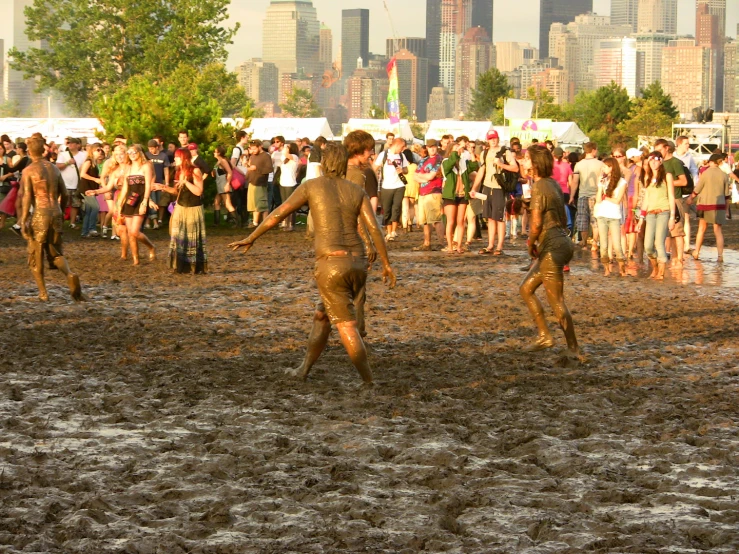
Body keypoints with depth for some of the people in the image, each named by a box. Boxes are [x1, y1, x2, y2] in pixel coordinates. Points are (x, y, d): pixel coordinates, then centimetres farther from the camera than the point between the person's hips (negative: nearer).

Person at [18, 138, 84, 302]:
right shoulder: (54, 169, 11)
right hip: (56, 213, 5)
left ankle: (43, 293, 7)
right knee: (55, 253, 14)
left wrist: (24, 221, -12)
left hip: (40, 214, -5)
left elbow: (27, 197, -12)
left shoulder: (29, 171, -5)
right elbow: (65, 194, 13)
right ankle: (70, 275, -15)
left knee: (36, 256, 9)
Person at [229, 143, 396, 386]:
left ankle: (369, 383, -6)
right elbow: (374, 228, -1)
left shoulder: (311, 186, 4)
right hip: (357, 262, 5)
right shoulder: (357, 191, 10)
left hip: (331, 264, -5)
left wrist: (251, 238, 16)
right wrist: (386, 265, 2)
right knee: (322, 316, 22)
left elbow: (278, 214, 5)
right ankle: (304, 370, 31)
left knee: (347, 327, -2)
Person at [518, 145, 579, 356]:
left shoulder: (539, 187, -15)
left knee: (556, 302, -4)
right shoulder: (553, 184, 14)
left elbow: (536, 223, -21)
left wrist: (530, 244, -4)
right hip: (560, 241, 10)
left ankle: (573, 348, 0)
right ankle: (544, 336, 19)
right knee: (526, 289, 19)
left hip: (551, 246, -10)